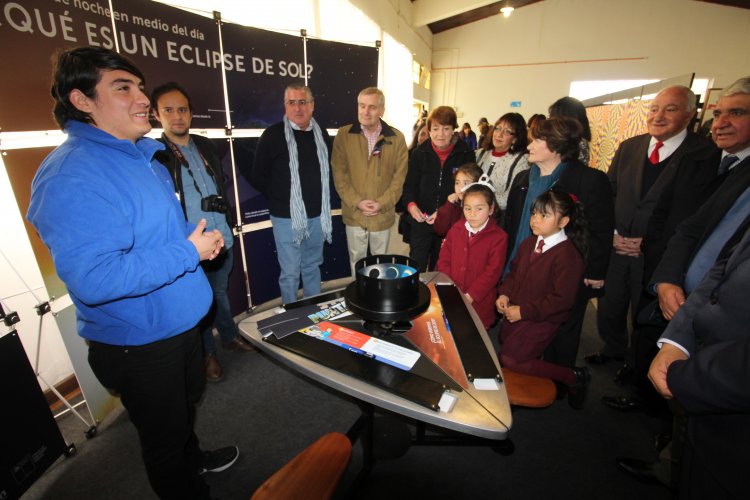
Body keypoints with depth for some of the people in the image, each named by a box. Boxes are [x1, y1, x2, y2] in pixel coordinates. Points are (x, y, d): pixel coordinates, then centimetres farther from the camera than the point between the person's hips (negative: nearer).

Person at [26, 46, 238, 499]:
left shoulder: (142, 155, 6)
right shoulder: (71, 177, -26)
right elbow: (94, 279, -34)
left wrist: (198, 238, -1)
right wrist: (189, 252, -27)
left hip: (181, 322, 9)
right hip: (141, 343, -9)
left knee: (187, 404, 32)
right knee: (165, 437, 17)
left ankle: (193, 458, 60)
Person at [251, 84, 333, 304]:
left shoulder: (322, 134, 6)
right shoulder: (273, 135, -7)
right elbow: (258, 178, -2)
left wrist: (322, 198, 10)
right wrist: (278, 199, 1)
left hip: (318, 216, 4)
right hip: (287, 218, -4)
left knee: (312, 268, 17)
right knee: (290, 272, 3)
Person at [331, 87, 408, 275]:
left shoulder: (397, 138, -1)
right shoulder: (344, 135, -2)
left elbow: (399, 176, -1)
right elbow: (339, 174, -3)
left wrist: (382, 203, -12)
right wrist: (357, 202, -12)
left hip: (383, 214, 0)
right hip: (354, 214, 0)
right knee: (357, 260, 14)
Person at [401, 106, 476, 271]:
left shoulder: (465, 154, -3)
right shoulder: (419, 153, 1)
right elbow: (409, 185, 3)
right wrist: (411, 205, -19)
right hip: (420, 222, 0)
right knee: (416, 268, 1)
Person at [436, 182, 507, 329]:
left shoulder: (498, 237, -10)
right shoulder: (456, 229, 2)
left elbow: (492, 272, -14)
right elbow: (444, 260, 3)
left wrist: (470, 296, -16)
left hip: (479, 302, -3)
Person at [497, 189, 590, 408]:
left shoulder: (568, 255, -22)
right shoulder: (529, 243, 1)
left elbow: (562, 299, -23)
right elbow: (514, 271, 11)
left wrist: (524, 311, -23)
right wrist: (505, 294, -6)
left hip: (542, 319, -8)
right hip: (515, 313, 8)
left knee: (510, 360, -11)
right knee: (504, 346, 21)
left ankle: (574, 377, 6)